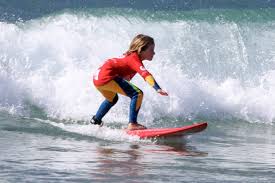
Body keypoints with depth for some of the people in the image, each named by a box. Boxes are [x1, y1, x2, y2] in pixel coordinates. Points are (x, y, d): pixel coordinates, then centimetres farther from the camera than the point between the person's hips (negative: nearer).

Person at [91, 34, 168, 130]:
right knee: (137, 94, -14)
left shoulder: (129, 56, 20)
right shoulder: (134, 59, -9)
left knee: (112, 99, 38)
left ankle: (95, 120, 51)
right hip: (107, 77, -11)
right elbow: (145, 74, -26)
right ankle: (132, 124, -18)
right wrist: (158, 89, -37)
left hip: (97, 78, 11)